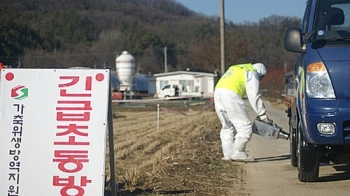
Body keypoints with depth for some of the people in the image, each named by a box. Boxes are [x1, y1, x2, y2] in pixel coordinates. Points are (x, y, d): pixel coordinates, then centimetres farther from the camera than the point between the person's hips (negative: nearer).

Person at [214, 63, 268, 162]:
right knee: (244, 126, -3)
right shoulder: (252, 73, 8)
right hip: (230, 94, -8)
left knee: (227, 127, 15)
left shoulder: (236, 69, 34)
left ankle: (228, 154, 10)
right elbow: (254, 96, -1)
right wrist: (262, 114, 3)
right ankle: (238, 152, -8)